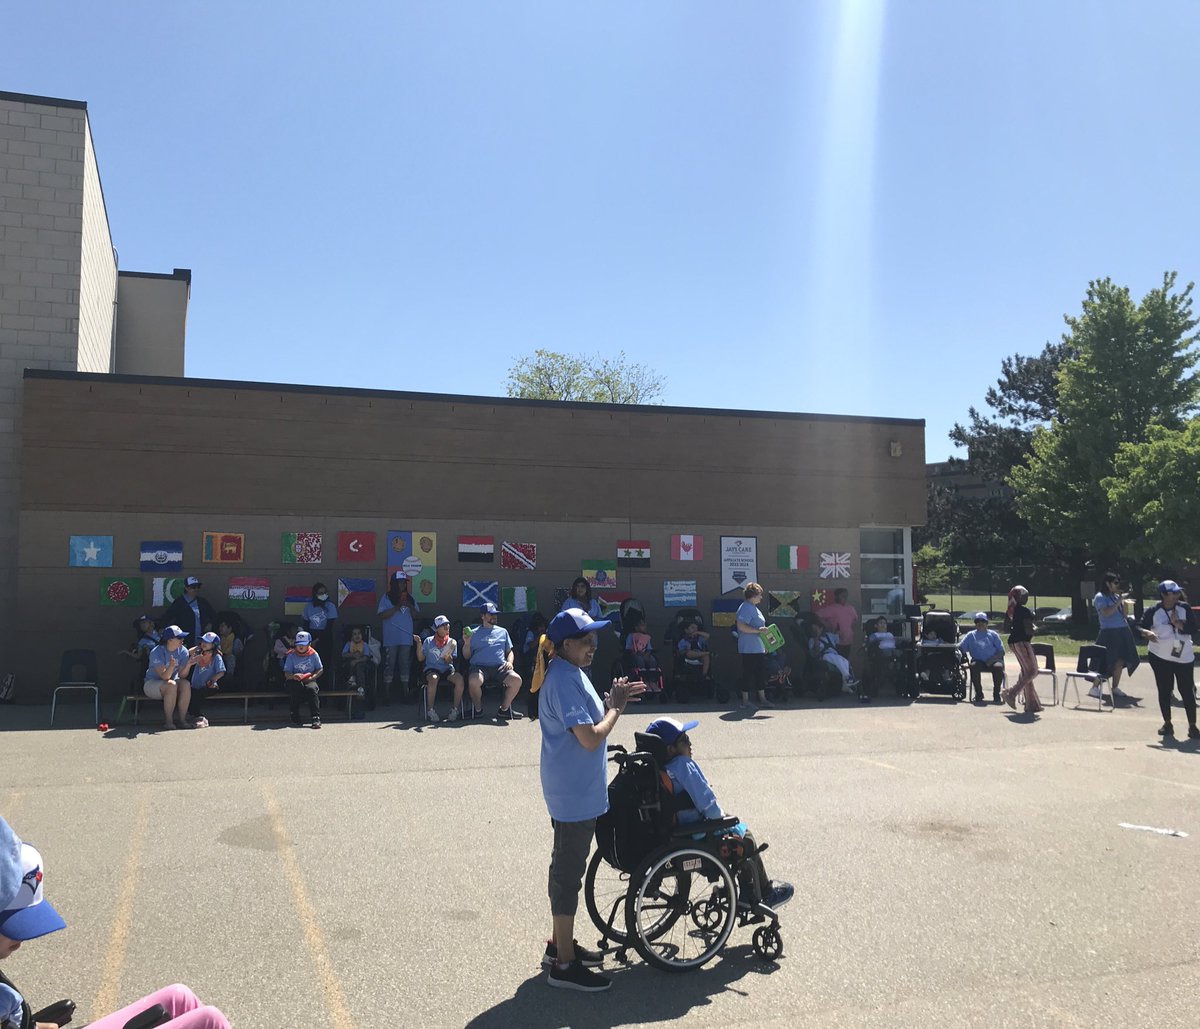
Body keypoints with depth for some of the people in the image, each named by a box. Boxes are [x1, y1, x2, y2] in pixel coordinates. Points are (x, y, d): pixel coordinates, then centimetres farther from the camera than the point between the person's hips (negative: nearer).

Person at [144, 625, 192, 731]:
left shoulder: (183, 651, -7)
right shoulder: (156, 652, -20)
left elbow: (182, 675, -12)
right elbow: (164, 676, -27)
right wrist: (171, 666, -47)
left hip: (172, 681, 4)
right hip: (152, 683, -4)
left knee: (186, 684, -27)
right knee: (171, 685, -35)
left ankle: (182, 719, -21)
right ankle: (168, 721, -25)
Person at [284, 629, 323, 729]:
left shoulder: (313, 654, 4)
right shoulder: (291, 655, 2)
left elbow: (320, 669, 7)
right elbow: (286, 673, -1)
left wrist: (312, 677, -13)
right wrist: (294, 676, -24)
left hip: (309, 680, 0)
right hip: (295, 680, 0)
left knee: (312, 688, -35)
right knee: (297, 687, -36)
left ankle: (316, 718, -39)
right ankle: (295, 716, -21)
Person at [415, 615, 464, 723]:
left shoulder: (452, 642, 9)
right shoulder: (428, 641, 7)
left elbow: (449, 662, 3)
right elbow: (420, 658, 7)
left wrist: (448, 653, -18)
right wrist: (419, 644, -5)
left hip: (447, 670, 2)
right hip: (432, 669, -2)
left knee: (459, 678, -31)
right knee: (433, 678, -39)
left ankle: (455, 710, -18)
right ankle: (431, 710, -25)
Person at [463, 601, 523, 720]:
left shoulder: (502, 631, 22)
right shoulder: (474, 633, 14)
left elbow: (509, 651, 24)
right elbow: (467, 656, 12)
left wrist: (509, 662, 4)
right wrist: (467, 643, -6)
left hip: (500, 666, 2)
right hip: (479, 666, -2)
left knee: (516, 680, -27)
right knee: (474, 681, -37)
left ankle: (504, 709, -5)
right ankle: (478, 709, -8)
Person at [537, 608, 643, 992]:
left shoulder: (568, 673, 9)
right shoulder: (565, 682, -23)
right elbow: (591, 737, -26)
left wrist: (611, 701, 4)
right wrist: (616, 708, -13)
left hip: (572, 790, 10)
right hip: (575, 793, -10)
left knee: (566, 867, 20)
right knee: (568, 873, 0)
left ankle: (560, 944, 34)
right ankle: (564, 964, 11)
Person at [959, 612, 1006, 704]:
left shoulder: (993, 634, 20)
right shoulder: (971, 635, 21)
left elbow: (1001, 651, 10)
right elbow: (961, 648, 8)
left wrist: (992, 659, -8)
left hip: (993, 660, 0)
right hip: (978, 660, 0)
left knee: (998, 667, -34)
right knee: (974, 667, -34)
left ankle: (996, 694, -20)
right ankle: (978, 694, -22)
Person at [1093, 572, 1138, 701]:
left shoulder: (1116, 596, 13)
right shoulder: (1100, 597, -6)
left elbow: (1124, 614, 15)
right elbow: (1106, 613, -19)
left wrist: (1124, 601, 2)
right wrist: (1119, 601, -17)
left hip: (1122, 632, 7)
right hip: (1109, 633, -7)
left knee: (1120, 661, 5)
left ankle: (1115, 688, 16)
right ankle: (1094, 688, 0)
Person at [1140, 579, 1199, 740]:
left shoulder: (1184, 609, -4)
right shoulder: (1154, 611, -8)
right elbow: (1140, 626, -6)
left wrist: (1179, 624, -22)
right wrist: (1147, 633, -26)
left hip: (1184, 657, 0)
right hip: (1160, 657, 0)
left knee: (1187, 691, 0)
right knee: (1164, 691, 6)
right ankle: (1167, 724, 19)